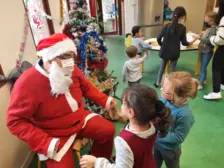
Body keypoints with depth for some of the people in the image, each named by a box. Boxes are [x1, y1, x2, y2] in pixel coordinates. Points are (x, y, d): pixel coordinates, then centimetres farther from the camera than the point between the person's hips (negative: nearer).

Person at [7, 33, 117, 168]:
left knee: (109, 130, -1)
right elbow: (15, 121, -21)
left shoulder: (72, 70, -8)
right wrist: (44, 142, -29)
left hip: (80, 119, 5)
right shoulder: (28, 83, -26)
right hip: (56, 134, -4)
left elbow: (86, 87, 9)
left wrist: (104, 100, -2)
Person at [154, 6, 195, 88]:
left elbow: (159, 38, -6)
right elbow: (184, 42, -4)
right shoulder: (182, 28, -10)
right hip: (174, 53, -2)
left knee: (162, 67, 18)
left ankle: (158, 83, 29)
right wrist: (189, 43, 18)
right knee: (172, 69, 12)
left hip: (165, 51, 2)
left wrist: (162, 45, 13)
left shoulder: (167, 25, -6)